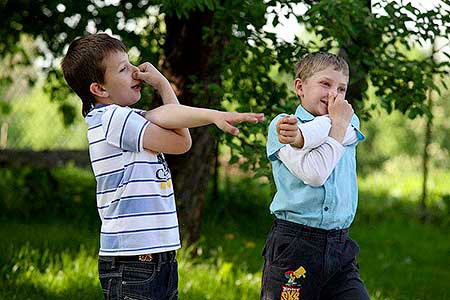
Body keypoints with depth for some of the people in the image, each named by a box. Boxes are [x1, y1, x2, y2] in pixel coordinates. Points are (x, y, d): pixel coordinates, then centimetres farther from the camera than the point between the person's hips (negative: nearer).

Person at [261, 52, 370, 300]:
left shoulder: (349, 122, 16)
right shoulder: (281, 125, -1)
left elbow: (348, 132, -11)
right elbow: (314, 173, -14)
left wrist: (303, 135, -26)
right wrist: (338, 124, -5)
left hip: (340, 247, 4)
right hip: (292, 246, -4)